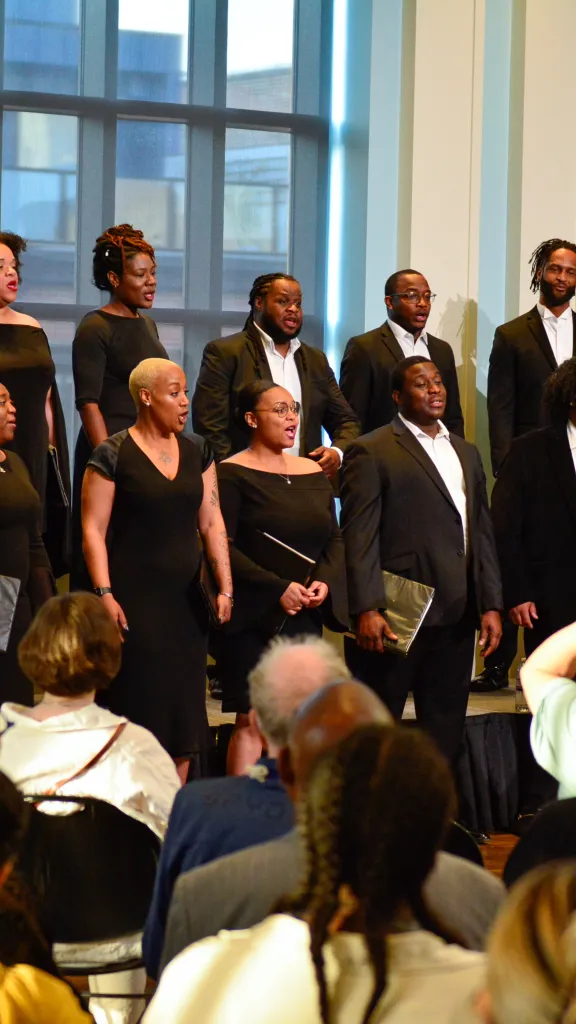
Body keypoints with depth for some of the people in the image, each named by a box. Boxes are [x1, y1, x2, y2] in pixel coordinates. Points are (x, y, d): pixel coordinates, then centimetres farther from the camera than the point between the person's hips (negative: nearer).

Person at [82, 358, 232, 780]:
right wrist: (104, 593, -16)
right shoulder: (113, 455, -6)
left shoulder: (197, 452, 10)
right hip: (134, 599, -5)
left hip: (185, 600, 5)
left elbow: (212, 523, 8)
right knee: (140, 703, -5)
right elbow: (93, 529, -9)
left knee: (184, 711, 6)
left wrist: (225, 587, 1)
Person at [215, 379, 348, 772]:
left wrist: (325, 582, -6)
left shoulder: (313, 473, 14)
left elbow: (335, 538, 15)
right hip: (252, 617, -5)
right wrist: (278, 588, -18)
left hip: (305, 617, 6)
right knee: (252, 722, -8)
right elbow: (222, 546, -12)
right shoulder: (232, 475, -5)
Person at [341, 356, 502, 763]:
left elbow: (483, 532, 16)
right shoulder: (372, 452, -4)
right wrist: (367, 610, -17)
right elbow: (360, 536, -9)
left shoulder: (467, 453, 17)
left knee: (445, 730, 10)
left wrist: (491, 605, 9)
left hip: (456, 618, 6)